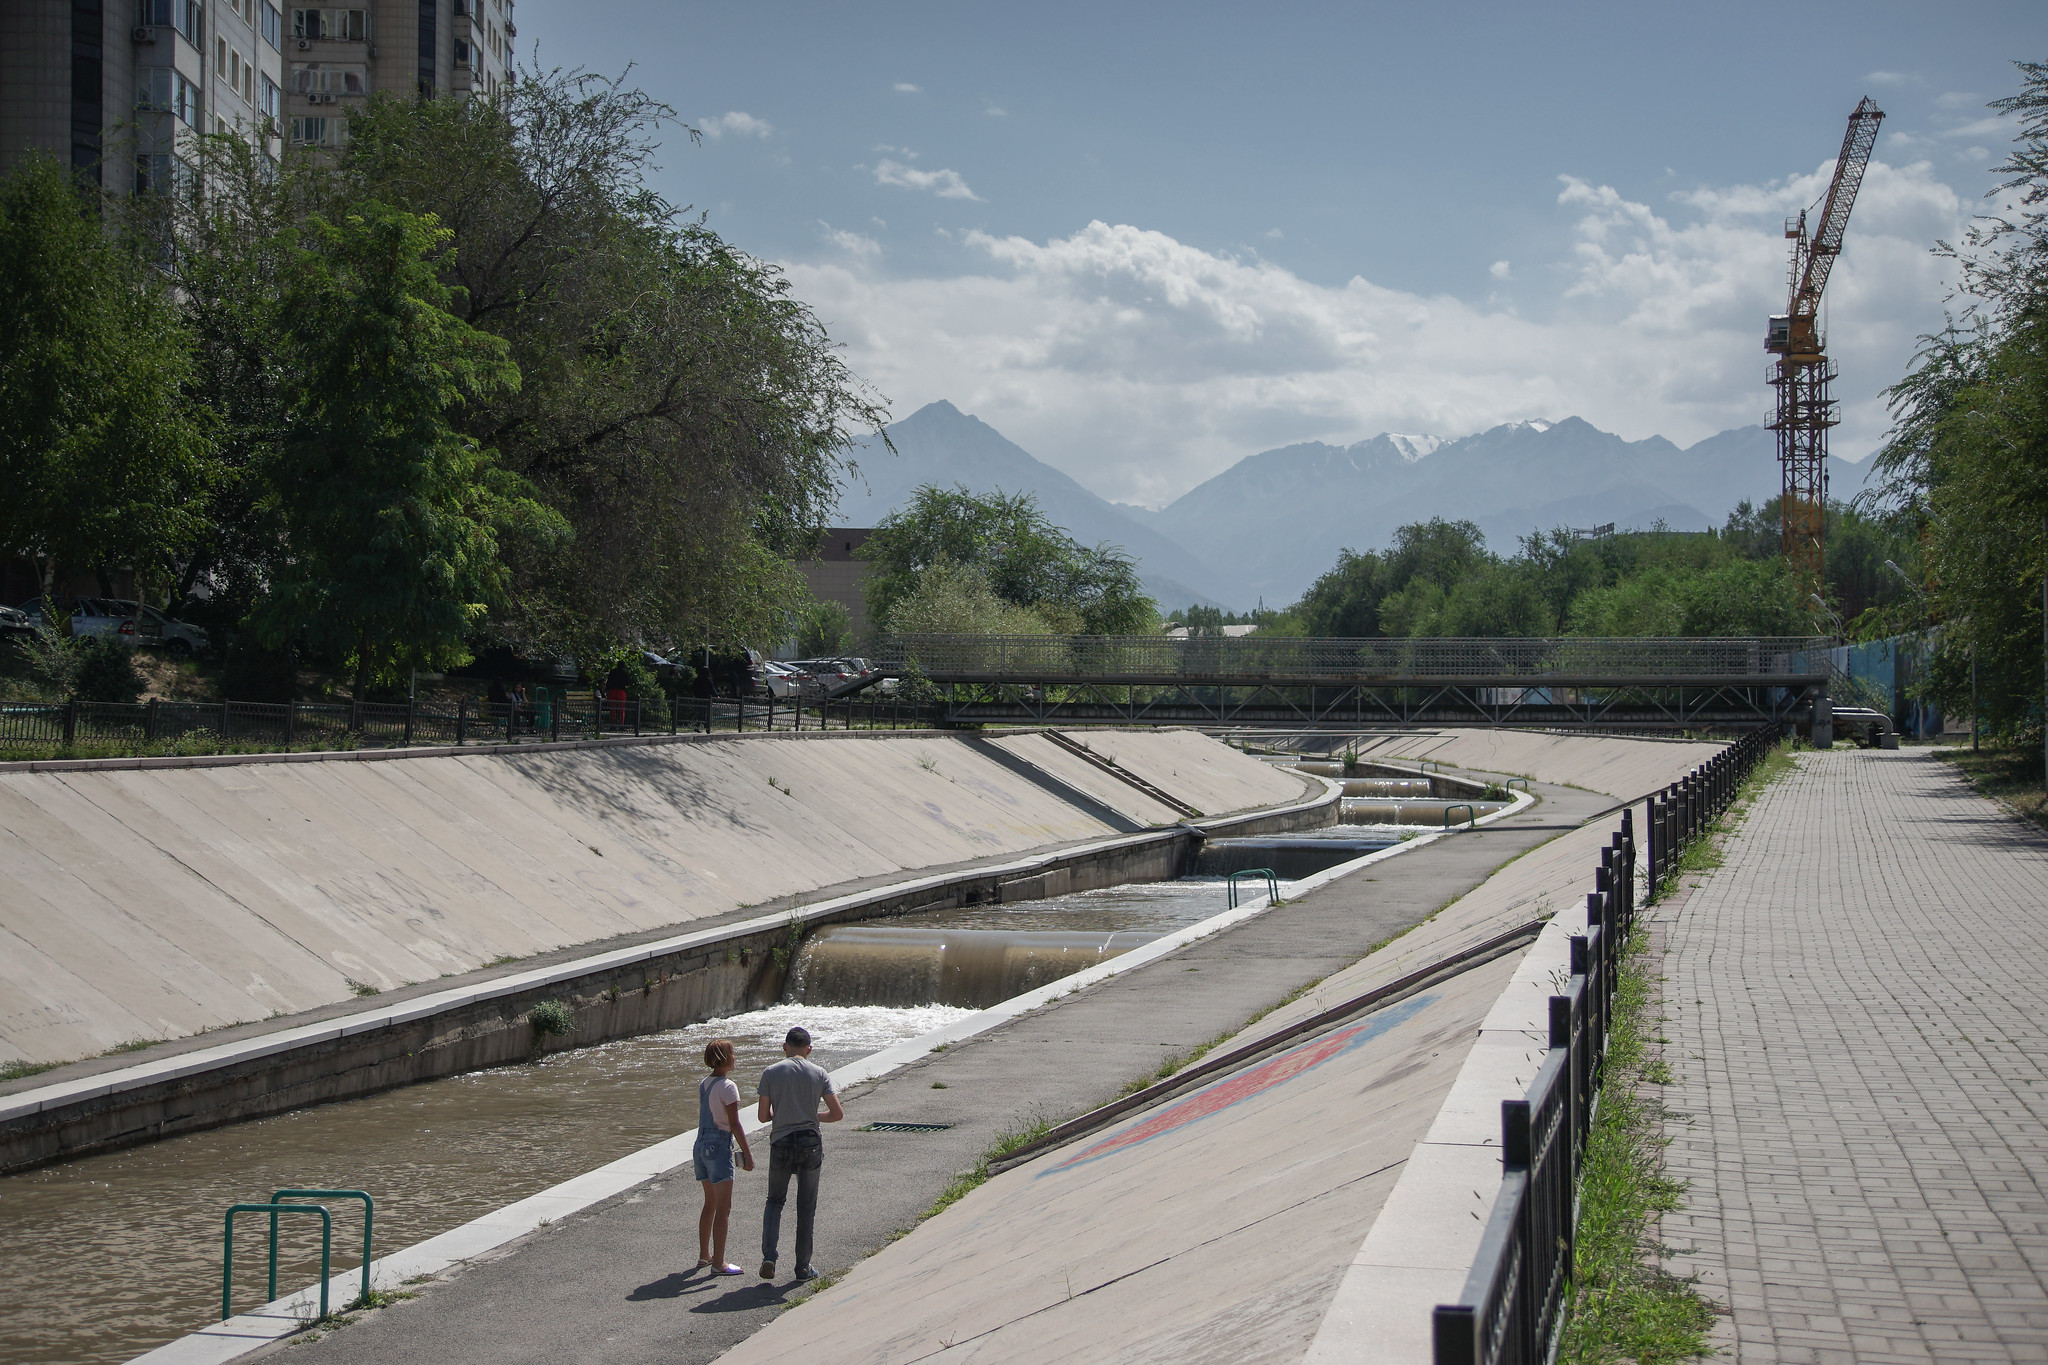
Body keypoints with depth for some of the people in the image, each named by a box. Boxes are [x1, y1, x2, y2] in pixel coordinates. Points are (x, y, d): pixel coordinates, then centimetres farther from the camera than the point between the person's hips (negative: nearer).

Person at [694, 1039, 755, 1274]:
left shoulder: (702, 1085, 9)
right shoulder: (727, 1087, -13)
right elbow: (734, 1124, -14)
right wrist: (747, 1153, -9)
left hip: (701, 1146, 8)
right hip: (719, 1146, -8)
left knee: (710, 1204, 20)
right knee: (723, 1207, -5)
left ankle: (704, 1255, 28)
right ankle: (718, 1263, -7)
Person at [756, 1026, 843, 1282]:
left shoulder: (770, 1073, -2)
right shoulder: (819, 1073, 1)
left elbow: (763, 1116, -1)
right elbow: (837, 1114, -2)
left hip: (781, 1144, 0)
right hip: (810, 1143, 0)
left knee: (775, 1201, 15)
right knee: (806, 1207, 10)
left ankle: (768, 1256, -3)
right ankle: (803, 1266, 12)